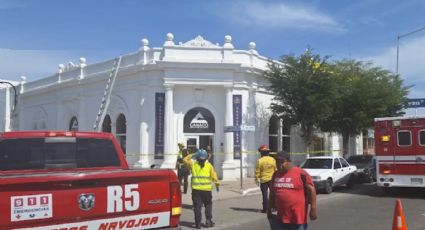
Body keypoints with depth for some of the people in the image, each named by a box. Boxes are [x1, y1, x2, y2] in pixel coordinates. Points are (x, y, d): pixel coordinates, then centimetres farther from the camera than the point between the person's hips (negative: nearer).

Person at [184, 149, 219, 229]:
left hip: (196, 189, 0)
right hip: (207, 189, 0)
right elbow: (214, 176, -4)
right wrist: (217, 184, 6)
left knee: (197, 206, 5)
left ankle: (198, 223, 5)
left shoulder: (193, 164, 0)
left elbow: (185, 160, 14)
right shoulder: (209, 165, 0)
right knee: (208, 205, 17)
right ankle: (208, 221, 16)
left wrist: (192, 155, 15)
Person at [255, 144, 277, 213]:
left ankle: (265, 209, 5)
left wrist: (257, 179, 2)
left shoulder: (259, 161, -10)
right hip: (272, 179, 2)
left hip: (263, 180, -2)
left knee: (265, 195, 5)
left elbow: (257, 171, -8)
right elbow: (276, 170, 2)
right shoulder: (272, 159, -3)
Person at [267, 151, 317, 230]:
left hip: (298, 217, -6)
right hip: (281, 217, 6)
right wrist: (269, 210, 20)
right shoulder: (275, 175, 10)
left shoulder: (300, 173, -9)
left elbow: (311, 190, -8)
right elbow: (272, 194, 18)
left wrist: (313, 209, -12)